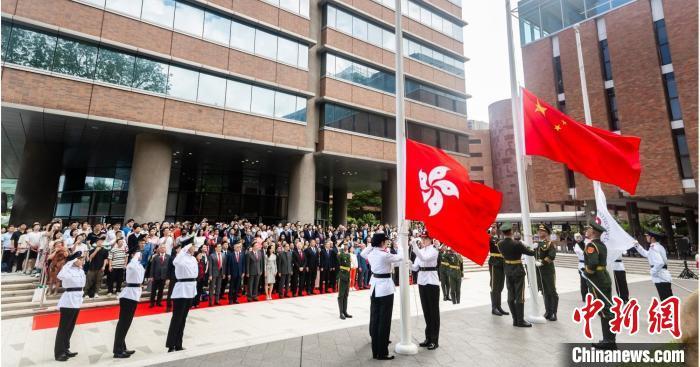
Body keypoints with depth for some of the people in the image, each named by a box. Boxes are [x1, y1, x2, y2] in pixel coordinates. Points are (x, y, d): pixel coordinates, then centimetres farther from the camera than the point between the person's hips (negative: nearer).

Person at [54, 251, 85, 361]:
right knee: (63, 327, 1)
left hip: (77, 299, 8)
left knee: (70, 327, 16)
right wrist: (70, 263, -33)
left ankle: (65, 349, 28)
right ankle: (58, 353, 10)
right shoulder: (68, 269, -16)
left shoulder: (80, 270, 7)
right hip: (69, 300, -8)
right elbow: (60, 276, -36)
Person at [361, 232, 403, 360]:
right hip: (385, 286, -8)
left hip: (375, 286, 8)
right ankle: (382, 352, 6)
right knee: (384, 319, 0)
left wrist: (373, 244, 17)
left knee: (375, 317, 13)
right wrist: (399, 246, 13)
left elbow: (363, 253, 26)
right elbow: (400, 257, -4)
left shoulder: (371, 253, 2)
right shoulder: (385, 255, -19)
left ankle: (375, 350, 24)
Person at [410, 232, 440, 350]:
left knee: (433, 311, 3)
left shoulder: (434, 250, -10)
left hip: (432, 282, -6)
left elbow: (424, 258, -30)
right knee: (426, 310, 13)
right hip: (421, 281, 6)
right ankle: (428, 338, 24)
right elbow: (415, 267, 7)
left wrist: (415, 247, -35)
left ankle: (434, 340, 12)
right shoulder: (421, 250, 8)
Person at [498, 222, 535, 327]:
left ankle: (515, 319, 18)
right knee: (519, 296, 2)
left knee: (511, 296, 11)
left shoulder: (500, 244, -5)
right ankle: (520, 321, 7)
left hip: (507, 270, 6)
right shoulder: (517, 244, -21)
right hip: (518, 270, -5)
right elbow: (530, 253, -11)